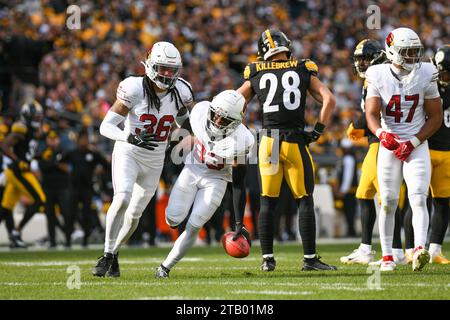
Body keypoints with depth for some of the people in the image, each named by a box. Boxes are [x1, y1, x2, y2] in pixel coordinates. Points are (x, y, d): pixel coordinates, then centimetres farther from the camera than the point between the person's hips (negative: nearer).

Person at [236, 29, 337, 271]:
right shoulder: (304, 72, 3)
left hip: (269, 142, 2)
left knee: (267, 203, 8)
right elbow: (329, 100, -3)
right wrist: (317, 131, 3)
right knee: (304, 201, 3)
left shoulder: (256, 76, 6)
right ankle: (310, 258, 1)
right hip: (296, 142, -2)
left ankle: (267, 259, 6)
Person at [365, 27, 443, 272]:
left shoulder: (425, 76, -3)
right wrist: (382, 134, -32)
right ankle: (387, 257, 10)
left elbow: (435, 117, 2)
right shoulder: (378, 77, -4)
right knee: (388, 202, 2)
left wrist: (413, 142, -10)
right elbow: (371, 114, -9)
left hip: (417, 145, 0)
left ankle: (419, 250, -30)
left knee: (418, 198, -17)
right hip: (389, 146, 1)